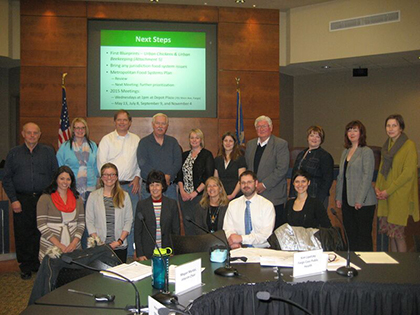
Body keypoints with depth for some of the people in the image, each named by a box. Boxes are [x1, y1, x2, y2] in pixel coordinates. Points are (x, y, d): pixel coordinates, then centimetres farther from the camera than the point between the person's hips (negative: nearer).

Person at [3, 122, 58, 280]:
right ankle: (26, 267, 17)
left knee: (43, 233, 1)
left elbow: (56, 175, 6)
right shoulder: (14, 153, 9)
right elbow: (7, 178, 7)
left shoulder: (48, 152, 8)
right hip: (22, 200, 1)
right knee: (23, 234, 4)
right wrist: (13, 200, -3)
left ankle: (41, 265, 16)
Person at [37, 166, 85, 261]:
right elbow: (41, 225, -7)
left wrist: (74, 243, -7)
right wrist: (59, 245, -13)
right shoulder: (45, 198, -2)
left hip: (73, 248, 3)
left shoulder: (78, 199, 10)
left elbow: (81, 223, 9)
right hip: (51, 248, -3)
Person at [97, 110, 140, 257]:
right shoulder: (107, 139, 4)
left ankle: (131, 252, 12)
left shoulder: (136, 140, 13)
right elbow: (101, 163, -1)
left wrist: (137, 178, 1)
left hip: (131, 185, 3)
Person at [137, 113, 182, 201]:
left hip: (170, 186, 2)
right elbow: (143, 164, -8)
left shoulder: (173, 142, 12)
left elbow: (178, 162, 2)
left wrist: (168, 176, -14)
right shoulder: (144, 142, 4)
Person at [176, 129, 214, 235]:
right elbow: (179, 174, 12)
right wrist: (182, 191, -2)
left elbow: (208, 177, -8)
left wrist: (196, 192, -13)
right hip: (184, 196, 5)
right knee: (187, 223, 5)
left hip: (199, 195, -5)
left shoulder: (207, 155, -1)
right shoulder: (185, 155, 15)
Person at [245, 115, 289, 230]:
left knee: (275, 228, -2)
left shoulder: (281, 144, -4)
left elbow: (282, 169, -12)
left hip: (274, 196, -5)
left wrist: (264, 184, -15)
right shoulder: (250, 144, 15)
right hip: (253, 194, 5)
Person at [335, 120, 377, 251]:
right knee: (350, 234, 10)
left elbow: (367, 177, -12)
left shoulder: (366, 151, -6)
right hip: (347, 201, 7)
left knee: (364, 235, -1)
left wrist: (360, 199, -16)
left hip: (363, 202, -7)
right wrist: (338, 197, 10)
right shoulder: (345, 152, 15)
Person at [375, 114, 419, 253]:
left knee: (396, 232, -5)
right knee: (390, 231, 9)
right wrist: (378, 187, 5)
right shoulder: (387, 145, 15)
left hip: (400, 195, -6)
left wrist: (388, 191, -15)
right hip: (386, 195, 7)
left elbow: (408, 173, -13)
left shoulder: (409, 145, -7)